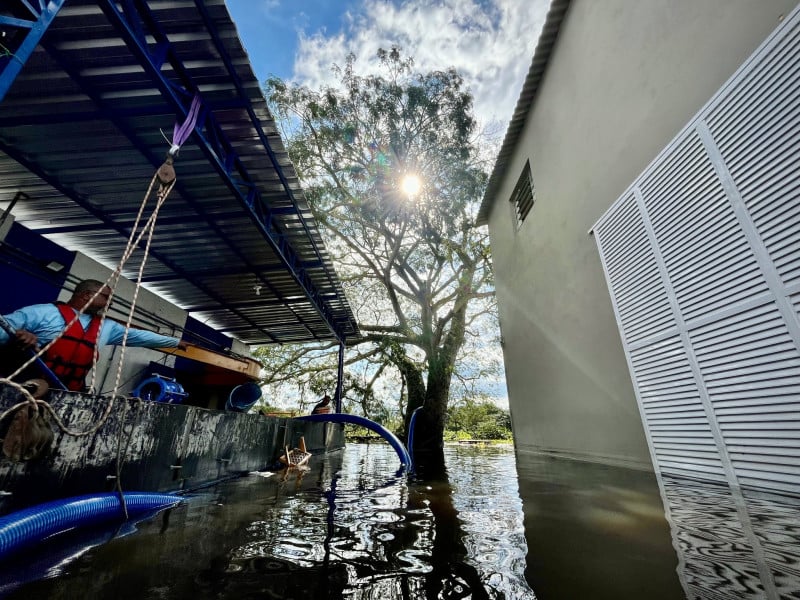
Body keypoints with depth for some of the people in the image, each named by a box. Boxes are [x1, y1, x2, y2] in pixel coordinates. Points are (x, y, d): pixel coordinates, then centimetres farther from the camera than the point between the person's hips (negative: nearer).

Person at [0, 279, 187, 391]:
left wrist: (175, 342, 29)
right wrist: (16, 336, -24)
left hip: (68, 394, 4)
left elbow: (139, 336, 24)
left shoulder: (105, 327, 17)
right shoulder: (43, 312, 2)